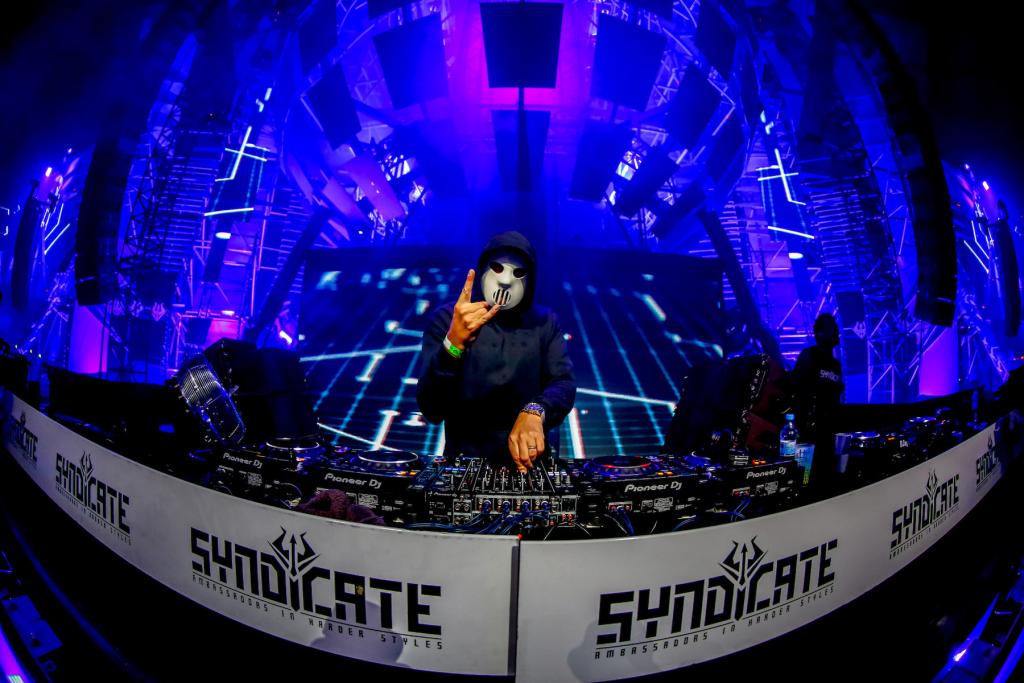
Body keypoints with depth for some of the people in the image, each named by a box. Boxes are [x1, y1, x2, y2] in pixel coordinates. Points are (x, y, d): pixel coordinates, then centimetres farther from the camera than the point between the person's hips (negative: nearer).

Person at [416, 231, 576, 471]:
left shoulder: (544, 323, 7)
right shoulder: (447, 318, -3)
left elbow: (564, 383, -6)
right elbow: (431, 410, -11)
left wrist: (534, 412, -27)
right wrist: (454, 343, -26)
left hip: (530, 462, 2)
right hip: (465, 462, -2)